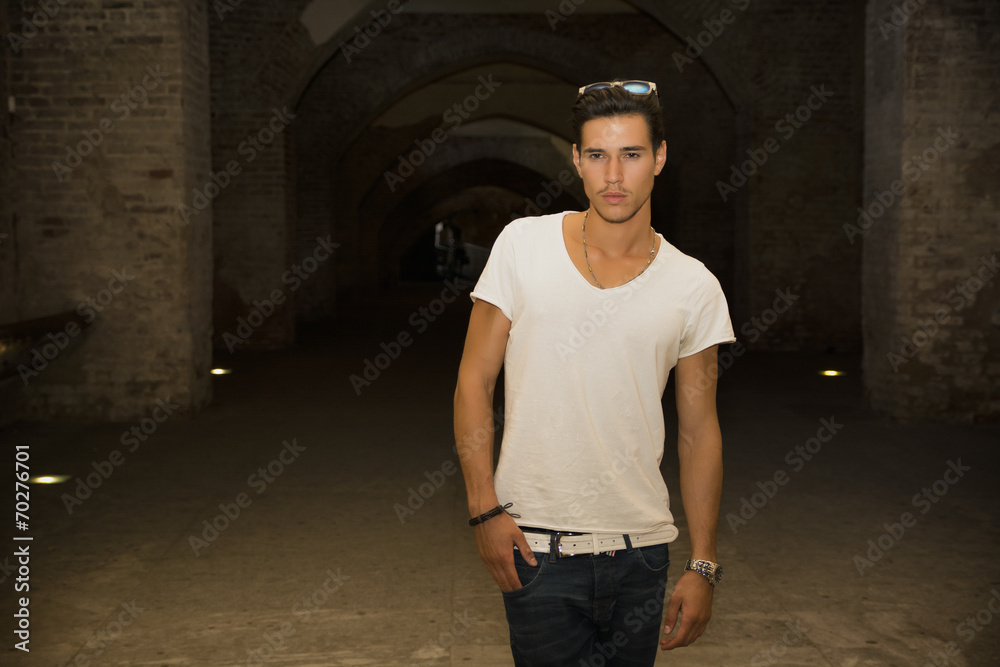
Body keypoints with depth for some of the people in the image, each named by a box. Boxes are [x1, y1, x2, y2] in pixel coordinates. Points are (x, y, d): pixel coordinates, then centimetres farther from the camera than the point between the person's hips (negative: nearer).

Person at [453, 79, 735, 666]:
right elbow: (474, 381, 0)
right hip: (536, 548, -2)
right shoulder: (524, 245, -3)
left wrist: (704, 566, 3)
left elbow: (699, 432, 5)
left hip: (641, 548, 2)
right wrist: (485, 508, -7)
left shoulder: (694, 287, 0)